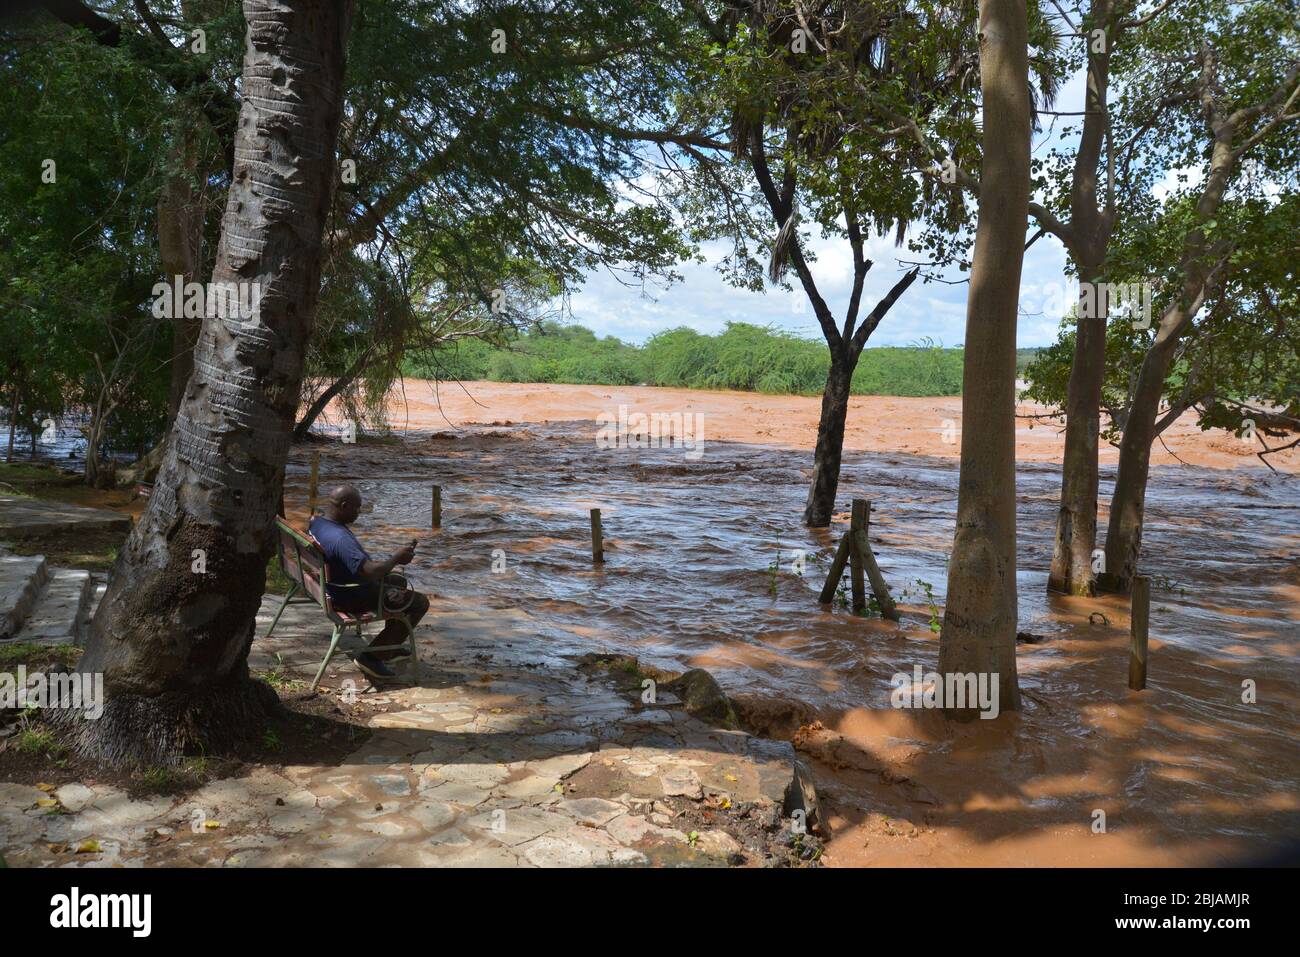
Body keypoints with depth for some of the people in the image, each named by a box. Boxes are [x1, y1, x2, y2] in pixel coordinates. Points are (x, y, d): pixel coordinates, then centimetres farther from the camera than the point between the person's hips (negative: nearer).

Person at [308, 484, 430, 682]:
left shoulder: (316, 522, -2)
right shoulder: (339, 538, -33)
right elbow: (371, 572, -39)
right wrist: (397, 557, -23)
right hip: (352, 598, -10)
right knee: (419, 603, -6)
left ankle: (391, 646, 34)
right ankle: (373, 656, -1)